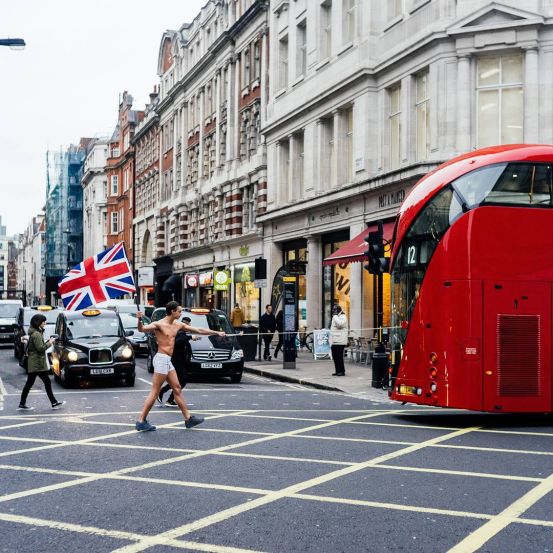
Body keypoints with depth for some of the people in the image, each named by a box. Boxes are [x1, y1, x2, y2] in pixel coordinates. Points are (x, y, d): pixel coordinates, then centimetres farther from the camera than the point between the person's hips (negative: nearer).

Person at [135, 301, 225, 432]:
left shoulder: (178, 325, 12)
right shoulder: (159, 324, -10)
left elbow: (199, 330, 18)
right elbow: (142, 329, -24)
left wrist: (217, 333, 21)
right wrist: (140, 320, -45)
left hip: (168, 361, 8)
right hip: (161, 359, -8)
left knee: (177, 389, 11)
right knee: (155, 392, -7)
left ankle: (188, 418, 17)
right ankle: (141, 422, -3)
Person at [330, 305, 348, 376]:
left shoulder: (343, 317, -5)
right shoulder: (335, 317, 24)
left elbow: (339, 324, -25)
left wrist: (335, 316, -14)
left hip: (339, 341, -9)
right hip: (334, 341, 9)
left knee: (339, 356, -11)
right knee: (335, 357, 8)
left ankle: (342, 371, -7)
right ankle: (338, 371, 12)